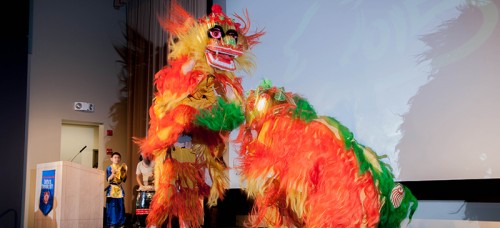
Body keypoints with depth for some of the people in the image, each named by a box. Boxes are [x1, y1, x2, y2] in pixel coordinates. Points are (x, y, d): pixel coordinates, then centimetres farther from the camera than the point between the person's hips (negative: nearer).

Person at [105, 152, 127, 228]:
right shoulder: (109, 168, 1)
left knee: (120, 206, 1)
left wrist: (124, 172, -7)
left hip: (119, 189, 3)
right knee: (112, 206, -6)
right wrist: (113, 174, -22)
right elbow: (108, 180, -7)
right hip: (112, 189, -3)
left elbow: (124, 180, 5)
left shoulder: (121, 168, 9)